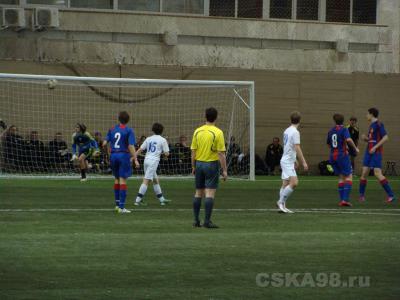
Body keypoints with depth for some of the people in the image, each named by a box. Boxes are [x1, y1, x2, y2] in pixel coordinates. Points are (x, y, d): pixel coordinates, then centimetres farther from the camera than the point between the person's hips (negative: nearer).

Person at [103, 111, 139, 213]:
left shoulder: (112, 129, 7)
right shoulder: (129, 130, -6)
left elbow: (104, 143, 5)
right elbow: (131, 146, -14)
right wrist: (135, 159, -14)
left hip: (113, 155, 4)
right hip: (124, 155, -4)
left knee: (117, 179, 18)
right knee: (123, 180, -4)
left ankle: (117, 204, 22)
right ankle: (121, 207, -8)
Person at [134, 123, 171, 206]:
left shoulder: (149, 139, 13)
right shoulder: (163, 140, 0)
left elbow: (140, 150, 9)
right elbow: (166, 154, -1)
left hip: (146, 160, 7)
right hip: (153, 161, -7)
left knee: (156, 180, 17)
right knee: (146, 181, -10)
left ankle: (161, 199, 24)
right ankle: (138, 200, -15)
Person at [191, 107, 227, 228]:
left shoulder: (197, 131, 2)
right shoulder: (218, 132, -11)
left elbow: (193, 151, 5)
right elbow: (221, 153, -12)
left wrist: (193, 167, 15)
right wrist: (224, 170, -8)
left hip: (199, 164, 5)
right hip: (212, 164, -5)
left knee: (198, 193, 13)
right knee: (210, 193, -4)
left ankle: (196, 220, 16)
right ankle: (207, 221, -8)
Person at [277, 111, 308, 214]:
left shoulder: (287, 131, 14)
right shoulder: (295, 132, -14)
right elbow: (297, 148, -19)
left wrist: (294, 160, 36)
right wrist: (304, 162, -18)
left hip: (286, 160, 10)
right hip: (288, 162, -10)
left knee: (285, 184, 10)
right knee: (294, 182, -18)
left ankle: (282, 205, 10)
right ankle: (281, 202, -16)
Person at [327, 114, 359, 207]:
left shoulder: (331, 131, 12)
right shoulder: (344, 130, -7)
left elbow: (328, 144, 22)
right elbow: (348, 139, -25)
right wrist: (355, 148, -12)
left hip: (332, 157, 6)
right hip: (342, 156, -6)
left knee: (341, 177, 15)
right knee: (349, 176, -2)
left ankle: (341, 200, 7)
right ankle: (345, 199, -16)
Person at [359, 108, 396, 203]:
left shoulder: (379, 124, -10)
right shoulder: (371, 125, 17)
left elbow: (385, 138, -18)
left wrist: (375, 147, -21)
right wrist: (365, 138, 3)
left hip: (376, 152, -9)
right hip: (369, 152, 9)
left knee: (378, 174, -15)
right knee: (364, 173, 5)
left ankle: (391, 195, -12)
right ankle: (361, 195, 14)